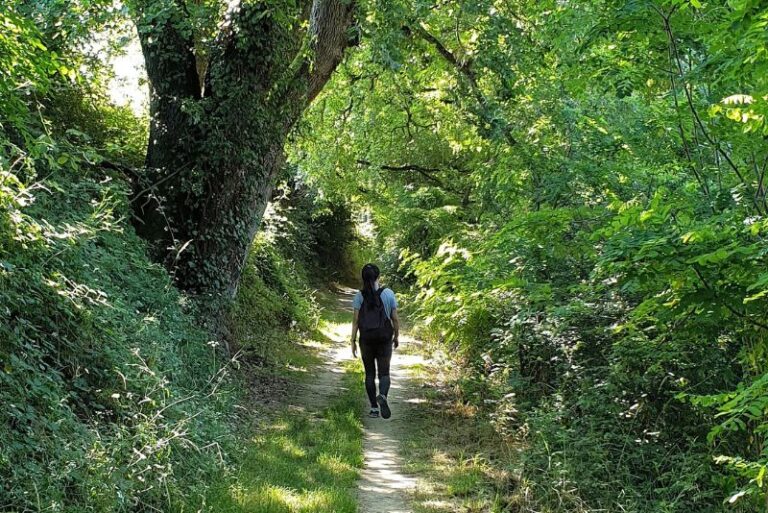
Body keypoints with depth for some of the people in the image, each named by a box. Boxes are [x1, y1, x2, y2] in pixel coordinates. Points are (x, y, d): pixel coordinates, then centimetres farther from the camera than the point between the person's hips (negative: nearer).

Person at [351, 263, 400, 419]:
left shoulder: (359, 296, -5)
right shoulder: (388, 293, -5)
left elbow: (355, 320, -6)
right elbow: (395, 318, -2)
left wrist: (353, 342, 0)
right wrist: (397, 336, 12)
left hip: (366, 339, 1)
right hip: (385, 339, 0)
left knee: (369, 374, 12)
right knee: (384, 373, 7)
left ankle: (374, 408, 12)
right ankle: (382, 396, -22)